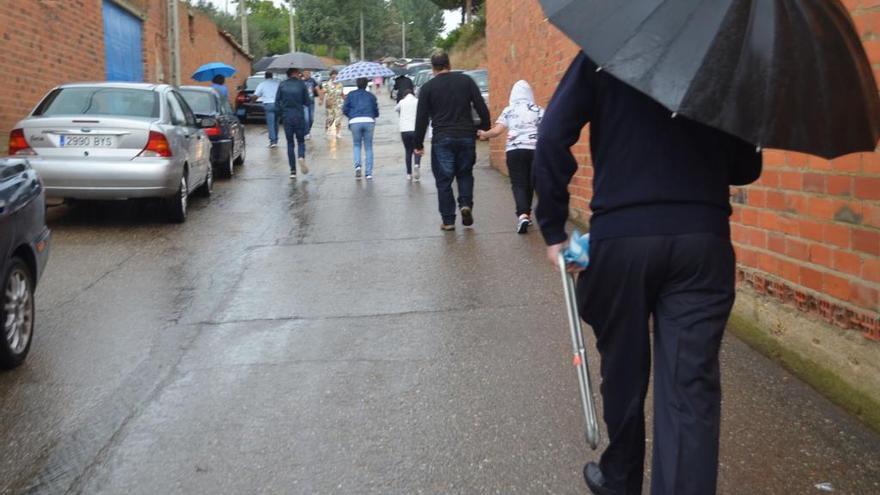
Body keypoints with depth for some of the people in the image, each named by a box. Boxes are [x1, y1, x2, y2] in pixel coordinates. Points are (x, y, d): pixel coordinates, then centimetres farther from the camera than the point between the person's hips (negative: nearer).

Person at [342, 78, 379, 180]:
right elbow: (376, 112, 9)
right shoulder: (371, 96, 14)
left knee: (357, 145, 17)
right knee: (368, 147, 7)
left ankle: (357, 165, -7)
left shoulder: (351, 95, 12)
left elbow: (345, 109, 5)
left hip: (355, 122, 0)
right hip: (369, 121, 0)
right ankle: (369, 173, 4)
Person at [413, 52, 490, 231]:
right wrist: (485, 128, 11)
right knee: (465, 173, 20)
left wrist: (419, 144, 6)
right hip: (466, 136, 2)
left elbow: (421, 118, 1)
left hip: (442, 139, -2)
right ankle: (466, 204, -2)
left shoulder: (427, 87, 2)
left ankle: (448, 220, 7)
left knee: (444, 180, 6)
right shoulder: (466, 80, 5)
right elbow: (482, 108, 1)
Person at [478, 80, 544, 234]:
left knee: (518, 184, -4)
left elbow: (497, 130, -1)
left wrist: (485, 134, 15)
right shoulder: (538, 110, 9)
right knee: (529, 183, 15)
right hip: (534, 149, 1)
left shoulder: (509, 110, 7)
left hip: (514, 150, -1)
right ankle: (527, 214, 24)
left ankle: (522, 215, -24)